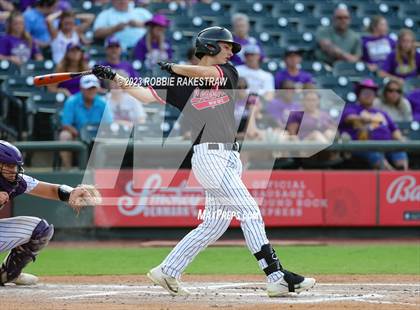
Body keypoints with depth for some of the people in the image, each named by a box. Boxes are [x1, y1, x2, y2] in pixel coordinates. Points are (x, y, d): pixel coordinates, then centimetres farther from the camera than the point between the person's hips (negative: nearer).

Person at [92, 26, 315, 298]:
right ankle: (277, 278, -17)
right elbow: (146, 95, -1)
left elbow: (208, 74, -7)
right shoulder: (182, 83, 4)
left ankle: (167, 272, 21)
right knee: (249, 212, -14)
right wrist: (116, 78, -10)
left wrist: (174, 68, 1)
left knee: (215, 224, 11)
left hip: (230, 158, 6)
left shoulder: (228, 72, 14)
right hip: (209, 155, -6)